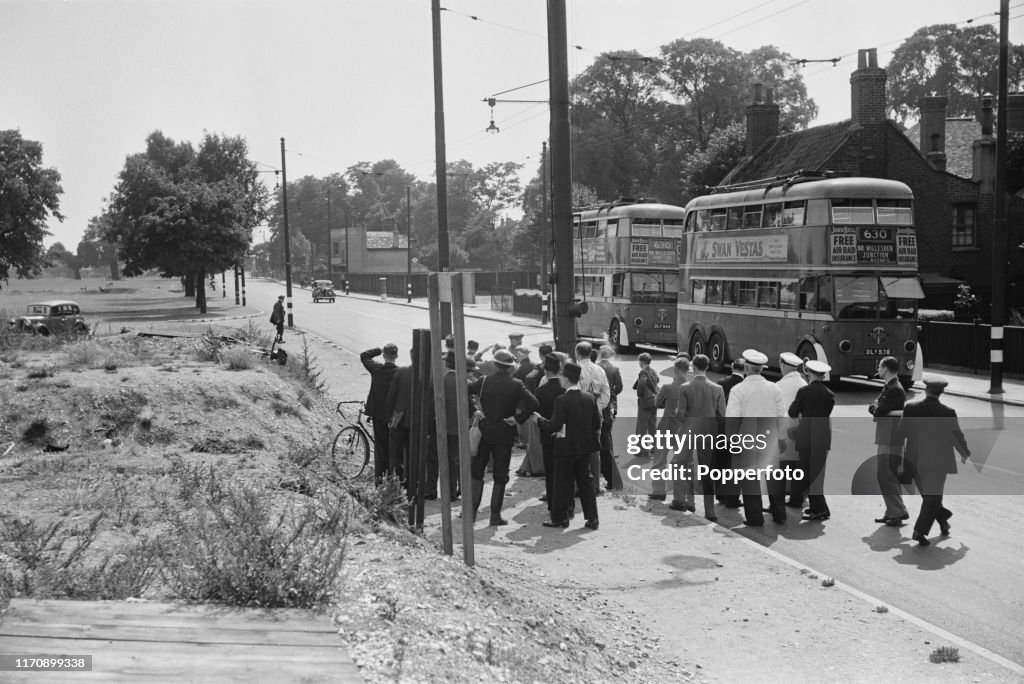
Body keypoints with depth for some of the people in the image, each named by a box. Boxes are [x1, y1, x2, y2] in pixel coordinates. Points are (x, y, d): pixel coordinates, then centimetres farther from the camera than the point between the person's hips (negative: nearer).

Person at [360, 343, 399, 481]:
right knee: (394, 448, 8)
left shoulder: (376, 369, -7)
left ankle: (379, 477, 12)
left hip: (378, 415, 2)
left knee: (380, 446, 11)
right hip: (395, 416, -2)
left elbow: (363, 356, 11)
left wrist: (379, 350, 9)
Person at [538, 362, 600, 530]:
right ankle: (592, 518, 13)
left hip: (566, 448, -5)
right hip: (585, 447, 6)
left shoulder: (562, 401, -19)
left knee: (563, 483, 5)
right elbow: (597, 424, 5)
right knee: (586, 481, 12)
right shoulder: (590, 398, -1)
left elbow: (554, 426, -19)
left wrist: (540, 420, -2)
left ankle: (559, 518, 14)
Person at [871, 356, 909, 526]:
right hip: (886, 439, 10)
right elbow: (872, 408, 12)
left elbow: (879, 411, -18)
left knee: (885, 475, -9)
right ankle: (893, 512, 18)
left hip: (891, 439, -10)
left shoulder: (895, 390, -15)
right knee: (885, 475, 13)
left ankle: (898, 512, -6)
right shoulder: (888, 387, 17)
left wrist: (876, 408, 1)